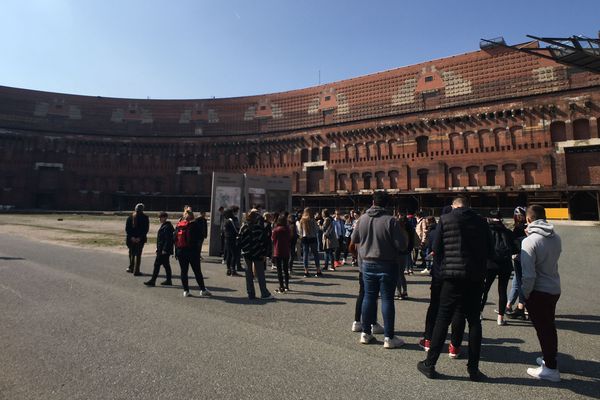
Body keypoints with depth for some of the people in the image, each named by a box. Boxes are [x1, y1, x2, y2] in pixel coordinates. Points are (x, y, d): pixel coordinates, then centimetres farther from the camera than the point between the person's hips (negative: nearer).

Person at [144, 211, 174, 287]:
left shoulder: (167, 227, -16)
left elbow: (168, 239, -21)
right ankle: (168, 280, 19)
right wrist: (158, 248, 22)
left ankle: (153, 280, 1)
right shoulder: (163, 226, 16)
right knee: (166, 264, 13)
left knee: (157, 264, -5)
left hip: (163, 250, -10)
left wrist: (164, 249, -22)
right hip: (162, 250, 10)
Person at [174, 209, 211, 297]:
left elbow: (175, 238, 7)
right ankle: (202, 290, 8)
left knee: (183, 271, 10)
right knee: (197, 271, 4)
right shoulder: (194, 225, -9)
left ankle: (186, 291, 11)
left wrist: (176, 252, 12)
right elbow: (198, 238, -10)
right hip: (193, 251, -4)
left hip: (180, 251, 4)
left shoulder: (178, 225, 5)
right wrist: (198, 252, 0)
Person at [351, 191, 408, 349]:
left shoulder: (363, 218, -2)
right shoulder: (391, 220, -16)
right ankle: (389, 337, 11)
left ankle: (366, 333, 22)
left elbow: (354, 238, 9)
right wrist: (404, 235, 5)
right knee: (387, 299, 4)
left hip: (368, 264, 4)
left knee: (369, 297, 12)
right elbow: (401, 245, -15)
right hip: (387, 265, -4)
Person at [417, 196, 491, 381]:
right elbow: (488, 250, 10)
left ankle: (429, 364, 12)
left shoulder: (445, 219, -3)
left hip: (453, 275, -2)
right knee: (474, 320, 13)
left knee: (442, 319, 4)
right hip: (476, 277, 3)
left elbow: (436, 250, -2)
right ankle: (473, 369, 19)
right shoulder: (481, 221, 5)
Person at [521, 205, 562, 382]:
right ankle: (550, 358, 37)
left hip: (539, 291, -7)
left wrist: (525, 294, -8)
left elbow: (529, 275, -23)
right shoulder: (556, 238, 0)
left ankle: (550, 368, 12)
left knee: (542, 328, 3)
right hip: (555, 289, 7)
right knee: (549, 326, 21)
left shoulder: (529, 241, -21)